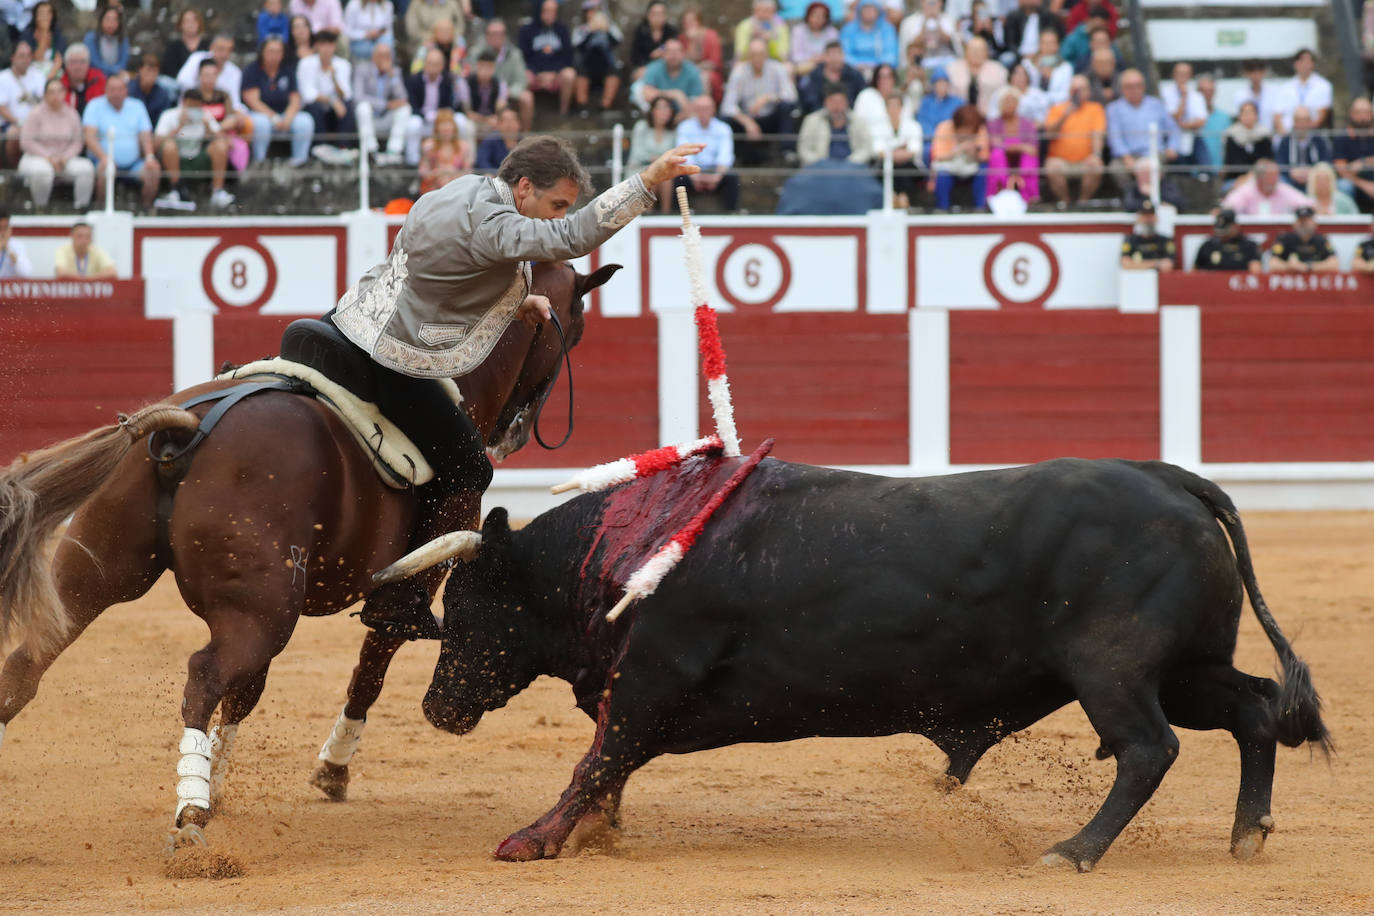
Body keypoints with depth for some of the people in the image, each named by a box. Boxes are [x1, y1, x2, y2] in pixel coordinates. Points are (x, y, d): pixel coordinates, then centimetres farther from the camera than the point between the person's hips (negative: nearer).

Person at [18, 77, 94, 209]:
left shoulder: (71, 114, 7)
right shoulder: (36, 114, -4)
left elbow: (77, 142, 6)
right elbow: (26, 142, -9)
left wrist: (65, 157, -13)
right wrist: (48, 158, -16)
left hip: (64, 159, 4)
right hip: (37, 158, -4)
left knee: (86, 168, -25)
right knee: (43, 171, -40)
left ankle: (82, 206, -18)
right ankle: (40, 207, -22)